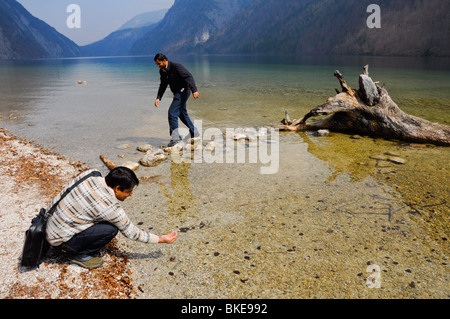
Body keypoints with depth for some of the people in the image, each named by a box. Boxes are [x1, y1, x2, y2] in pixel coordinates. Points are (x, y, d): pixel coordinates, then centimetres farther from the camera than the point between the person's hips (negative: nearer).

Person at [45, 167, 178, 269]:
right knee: (111, 229, -16)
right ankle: (79, 255, 4)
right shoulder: (110, 208, -24)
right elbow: (131, 232, -11)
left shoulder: (89, 174, -7)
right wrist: (161, 239, -1)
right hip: (59, 241, -8)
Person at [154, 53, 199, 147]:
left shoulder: (175, 66, -20)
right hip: (177, 92, 9)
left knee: (172, 112, -16)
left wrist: (194, 90, -38)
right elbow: (163, 85, 15)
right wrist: (158, 98, 5)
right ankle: (194, 132, 36)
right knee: (182, 113, 20)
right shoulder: (162, 71, 5)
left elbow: (189, 76, -26)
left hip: (183, 91, -9)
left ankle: (175, 137, -11)